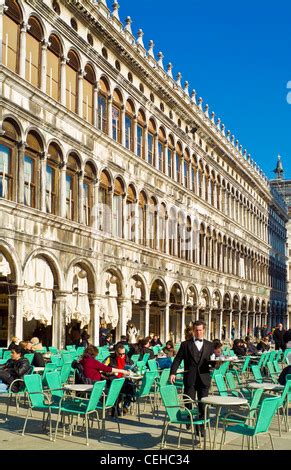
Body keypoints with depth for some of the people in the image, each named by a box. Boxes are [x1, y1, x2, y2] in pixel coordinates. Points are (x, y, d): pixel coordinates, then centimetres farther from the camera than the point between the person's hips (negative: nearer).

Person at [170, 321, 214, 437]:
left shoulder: (210, 345, 10)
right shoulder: (185, 344, 4)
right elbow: (177, 359, -1)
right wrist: (173, 372, -12)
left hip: (204, 378, 1)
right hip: (190, 378, -1)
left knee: (203, 406, 4)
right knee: (188, 403, 5)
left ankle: (201, 428, 13)